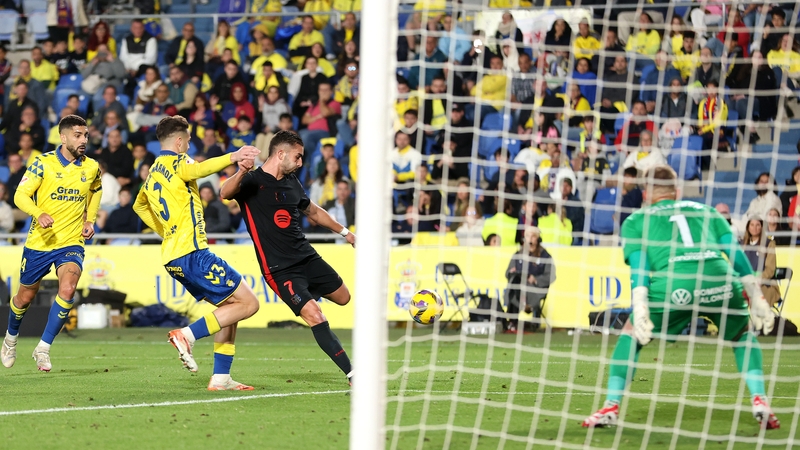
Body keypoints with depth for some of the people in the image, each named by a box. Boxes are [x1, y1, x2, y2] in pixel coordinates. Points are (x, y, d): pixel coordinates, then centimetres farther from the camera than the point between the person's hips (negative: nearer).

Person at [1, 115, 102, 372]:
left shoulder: (91, 168, 1)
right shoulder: (43, 164, -9)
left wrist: (90, 219, 9)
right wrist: (39, 213, -31)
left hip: (71, 243, 1)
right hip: (39, 243, -1)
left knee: (67, 289, -25)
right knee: (25, 297, 12)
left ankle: (43, 348, -13)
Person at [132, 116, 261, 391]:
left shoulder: (152, 174, 21)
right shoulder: (175, 161, -4)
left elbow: (139, 205, 40)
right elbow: (196, 170, -29)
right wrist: (232, 158, -40)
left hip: (172, 258, 9)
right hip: (191, 252, -9)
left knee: (229, 306, 16)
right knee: (248, 303, -8)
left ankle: (220, 377, 9)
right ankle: (187, 335, -17)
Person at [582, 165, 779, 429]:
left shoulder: (635, 221, 25)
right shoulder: (706, 211, 31)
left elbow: (639, 265, 8)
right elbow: (736, 252, 20)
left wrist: (640, 308, -1)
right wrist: (755, 297, 19)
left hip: (673, 285, -2)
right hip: (720, 281, 2)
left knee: (631, 334, 24)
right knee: (744, 334, 30)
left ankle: (611, 407, 16)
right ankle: (759, 401, 14)